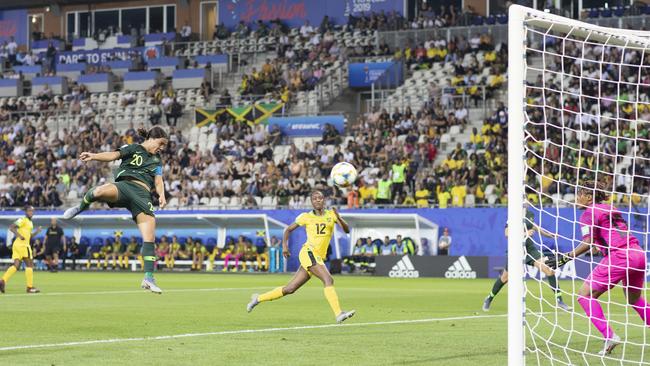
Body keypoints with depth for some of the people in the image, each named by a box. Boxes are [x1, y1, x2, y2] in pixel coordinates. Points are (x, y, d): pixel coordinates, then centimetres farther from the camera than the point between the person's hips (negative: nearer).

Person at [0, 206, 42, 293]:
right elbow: (11, 227, -16)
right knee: (29, 265, -3)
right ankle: (30, 287, -1)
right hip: (22, 244, -9)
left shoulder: (30, 223, 22)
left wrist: (37, 232, 15)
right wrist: (19, 235, -23)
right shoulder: (23, 220, -7)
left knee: (16, 265, 2)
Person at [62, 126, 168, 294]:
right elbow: (113, 155, -1)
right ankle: (81, 207, -4)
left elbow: (158, 181, 14)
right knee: (101, 191, -38)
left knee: (149, 237, -11)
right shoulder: (133, 149, 14)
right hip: (125, 185, -4)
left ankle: (148, 278, -4)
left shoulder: (157, 161, 28)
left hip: (142, 195, 4)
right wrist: (93, 156, -19)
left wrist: (161, 195, -9)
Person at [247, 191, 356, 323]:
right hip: (309, 253, -5)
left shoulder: (331, 214, 9)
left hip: (318, 258, 5)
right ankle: (338, 314, -31)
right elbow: (288, 229, 16)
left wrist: (339, 218, -20)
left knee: (290, 289, 9)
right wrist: (284, 245, 3)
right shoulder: (306, 217, 4)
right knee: (328, 280, -24)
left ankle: (258, 298, 24)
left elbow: (347, 230, -2)